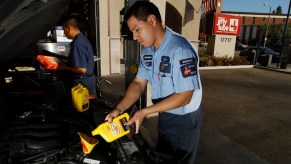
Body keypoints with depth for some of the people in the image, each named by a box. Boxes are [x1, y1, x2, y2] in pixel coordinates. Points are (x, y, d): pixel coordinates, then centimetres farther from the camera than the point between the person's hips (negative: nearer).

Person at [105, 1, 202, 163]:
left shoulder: (180, 49, -28)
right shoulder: (147, 51, -2)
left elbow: (184, 96, -28)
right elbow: (139, 83, -2)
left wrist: (145, 112, -28)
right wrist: (119, 108, -17)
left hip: (184, 118, -7)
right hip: (164, 115, 7)